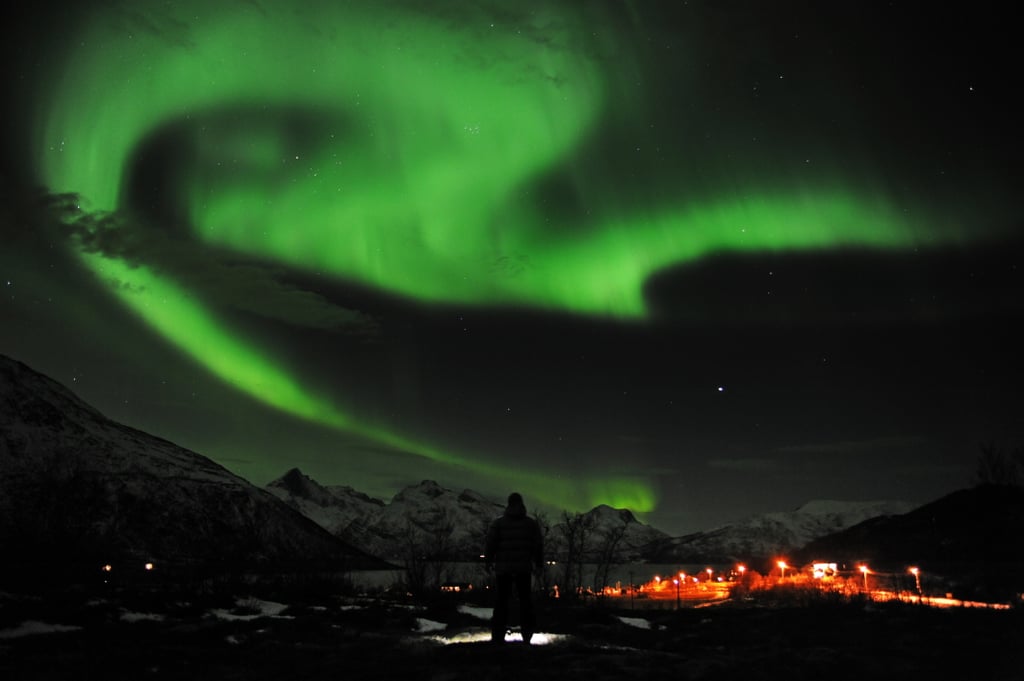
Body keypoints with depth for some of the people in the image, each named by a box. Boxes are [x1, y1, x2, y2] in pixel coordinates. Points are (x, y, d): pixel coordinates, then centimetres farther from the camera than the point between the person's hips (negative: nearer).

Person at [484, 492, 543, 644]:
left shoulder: (498, 522, -3)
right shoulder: (531, 523, 2)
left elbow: (490, 544, -6)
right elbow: (538, 545, 2)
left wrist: (488, 561, 7)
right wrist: (538, 563, 13)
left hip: (503, 568, -1)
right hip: (524, 568, 1)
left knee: (502, 600, 6)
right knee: (525, 599, 13)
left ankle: (498, 635, 5)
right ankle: (527, 634, 12)